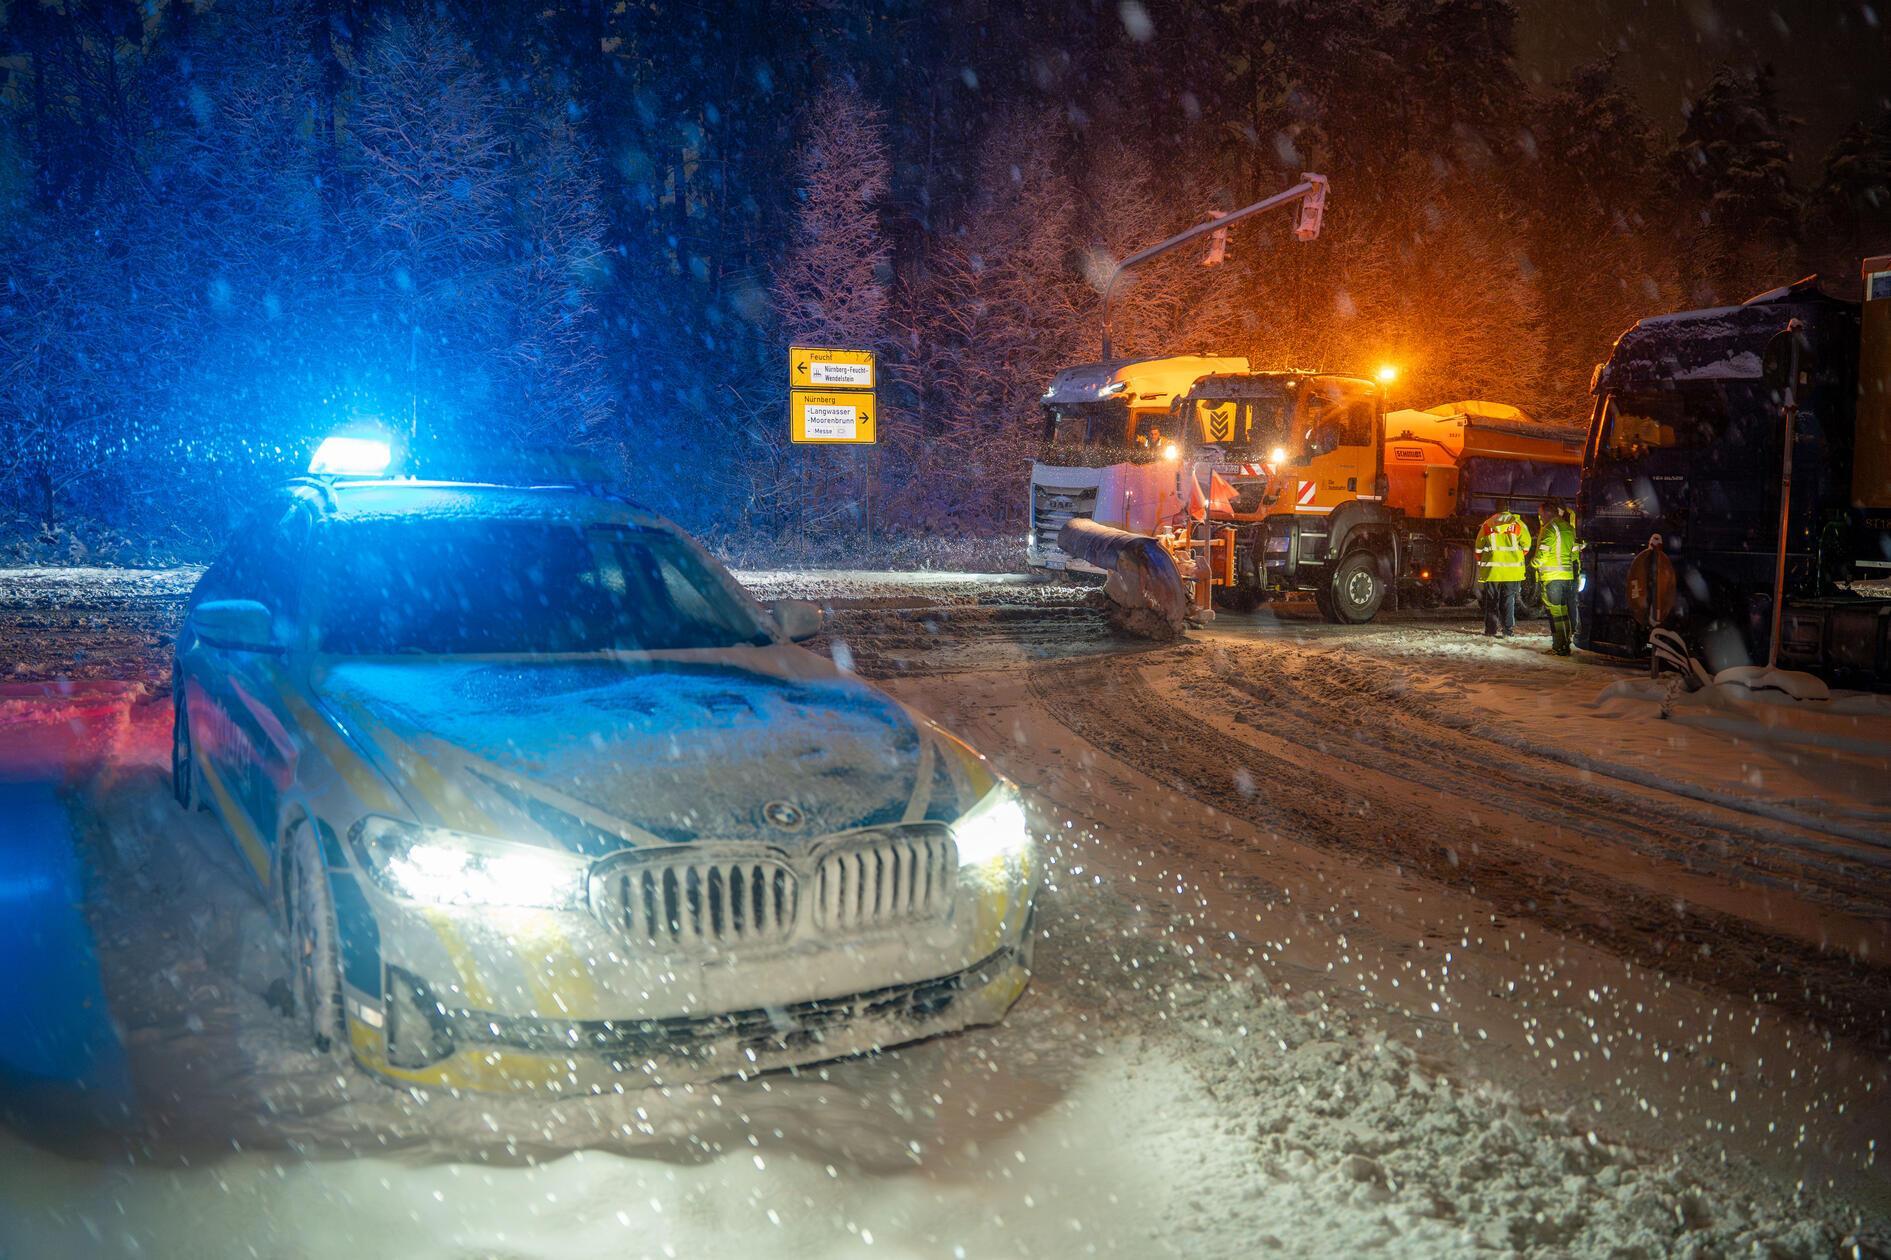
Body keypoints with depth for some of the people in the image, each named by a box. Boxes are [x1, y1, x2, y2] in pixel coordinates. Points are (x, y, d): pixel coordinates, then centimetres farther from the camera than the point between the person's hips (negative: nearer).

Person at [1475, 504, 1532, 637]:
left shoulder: (1486, 525, 8)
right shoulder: (1518, 524, 4)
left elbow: (1479, 548, 8)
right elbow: (1526, 545, 1)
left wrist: (1481, 563, 19)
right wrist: (1518, 558, 17)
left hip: (1491, 570, 0)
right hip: (1512, 570, 0)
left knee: (1491, 601, 8)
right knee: (1508, 600, 7)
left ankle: (1490, 630, 5)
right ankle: (1508, 630, 4)